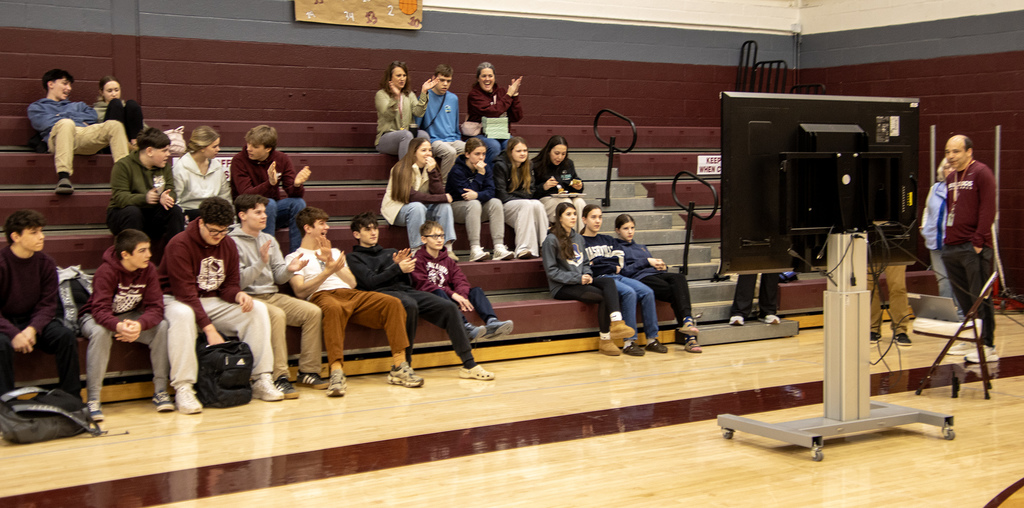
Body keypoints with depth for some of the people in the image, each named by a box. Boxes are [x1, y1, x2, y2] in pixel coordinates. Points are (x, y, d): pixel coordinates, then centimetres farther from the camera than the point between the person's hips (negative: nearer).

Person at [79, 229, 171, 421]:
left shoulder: (148, 270, -13)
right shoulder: (106, 271, -25)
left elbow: (155, 308, -19)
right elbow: (100, 310, -34)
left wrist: (139, 325, -41)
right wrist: (119, 326, -56)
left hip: (131, 316, 4)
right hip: (95, 317, -4)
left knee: (162, 326, -23)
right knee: (100, 331, -39)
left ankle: (160, 391, -15)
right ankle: (92, 399, -33)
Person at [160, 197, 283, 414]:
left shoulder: (228, 245, 3)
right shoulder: (180, 245, -18)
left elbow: (229, 285, 7)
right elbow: (185, 292, -23)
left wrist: (239, 295, -20)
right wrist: (209, 328, -29)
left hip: (212, 302, 6)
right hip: (177, 300, -6)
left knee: (257, 309, -13)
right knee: (182, 315, -41)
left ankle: (261, 380, -13)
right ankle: (183, 389, -38)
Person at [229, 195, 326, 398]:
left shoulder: (269, 240, 18)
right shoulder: (232, 242, -5)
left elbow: (278, 276, 13)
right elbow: (238, 282, -14)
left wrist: (290, 269, -9)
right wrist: (261, 262, -23)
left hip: (273, 295, 7)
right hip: (249, 299, -7)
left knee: (313, 311, -13)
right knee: (277, 315, -36)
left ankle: (308, 372, -7)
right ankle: (279, 378, -34)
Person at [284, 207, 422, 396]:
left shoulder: (335, 252, 35)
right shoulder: (294, 258, 18)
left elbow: (352, 282, 18)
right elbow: (300, 292, -2)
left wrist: (332, 263, 4)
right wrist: (328, 271, -11)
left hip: (350, 295, 5)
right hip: (322, 296, -5)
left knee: (393, 302, -21)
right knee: (334, 308, -43)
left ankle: (399, 367, -26)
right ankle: (337, 372, -53)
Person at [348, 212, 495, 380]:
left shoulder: (390, 253, 32)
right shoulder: (354, 258, 14)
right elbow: (371, 281, -4)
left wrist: (401, 264, 2)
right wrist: (398, 268, -8)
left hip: (406, 291, 6)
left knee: (449, 307, -16)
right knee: (409, 305, -41)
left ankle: (469, 365, -19)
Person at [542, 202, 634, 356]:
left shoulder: (578, 238, 20)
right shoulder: (551, 240, -4)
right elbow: (551, 271, -8)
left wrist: (587, 274, -1)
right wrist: (577, 278, -16)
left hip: (581, 281, 6)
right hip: (562, 287, -6)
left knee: (608, 282, -26)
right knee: (603, 296, -25)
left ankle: (617, 323, -43)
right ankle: (605, 340, -17)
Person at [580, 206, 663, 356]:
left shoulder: (608, 240, 27)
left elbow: (621, 260, 13)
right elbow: (587, 268, -6)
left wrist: (599, 262, -2)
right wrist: (612, 266, 0)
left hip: (617, 276, 6)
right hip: (599, 279, -6)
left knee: (647, 292, -20)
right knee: (629, 292, -33)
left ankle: (652, 339, -19)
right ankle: (629, 342, -32)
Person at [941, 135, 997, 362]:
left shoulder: (981, 173, -6)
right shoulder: (950, 178, 17)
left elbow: (988, 210, -13)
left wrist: (978, 241, -17)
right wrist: (947, 238, 14)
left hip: (974, 248, -8)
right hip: (951, 248, 8)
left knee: (980, 297, -5)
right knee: (962, 298, 12)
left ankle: (987, 345, -2)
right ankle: (969, 339, 20)